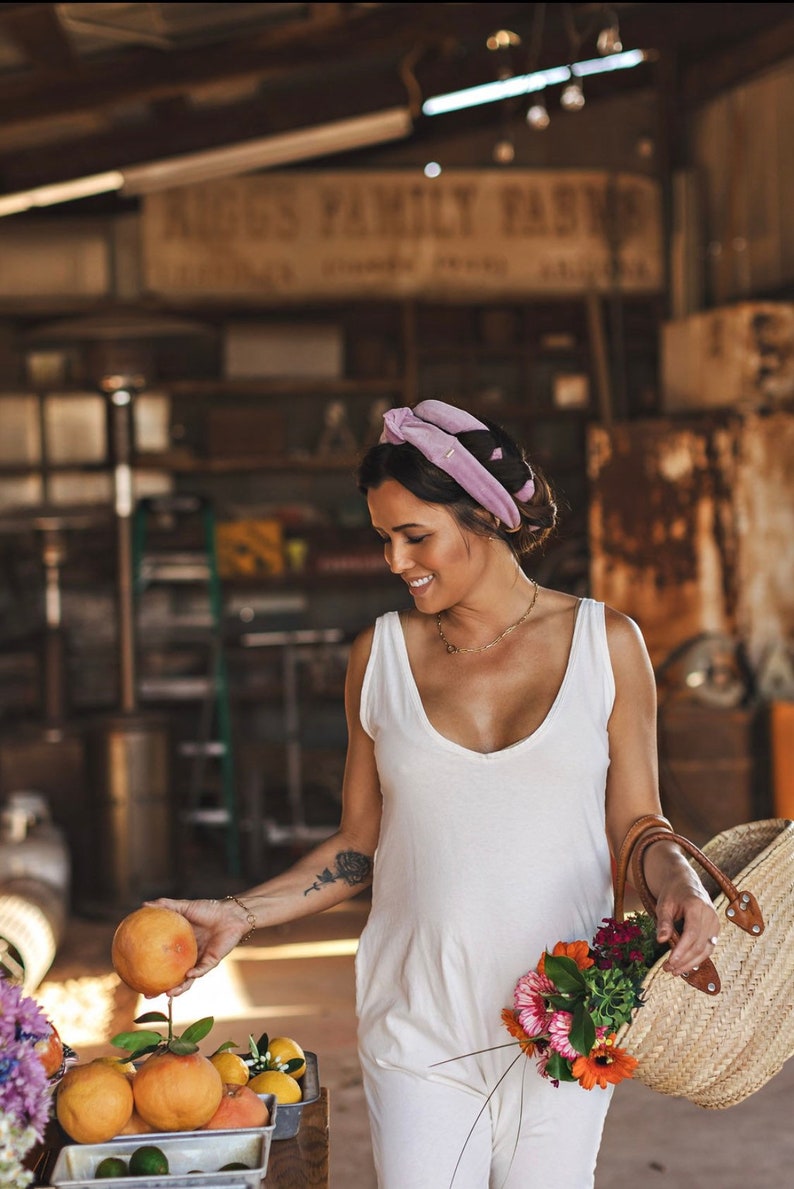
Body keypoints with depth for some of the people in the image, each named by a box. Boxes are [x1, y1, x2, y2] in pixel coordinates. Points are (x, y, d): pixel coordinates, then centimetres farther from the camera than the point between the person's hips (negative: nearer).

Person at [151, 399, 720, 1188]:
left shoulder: (606, 644, 0)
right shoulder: (380, 655, 4)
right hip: (419, 1026, 1)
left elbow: (636, 825, 4)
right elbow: (359, 846, 9)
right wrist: (239, 913, -2)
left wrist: (679, 884, -16)